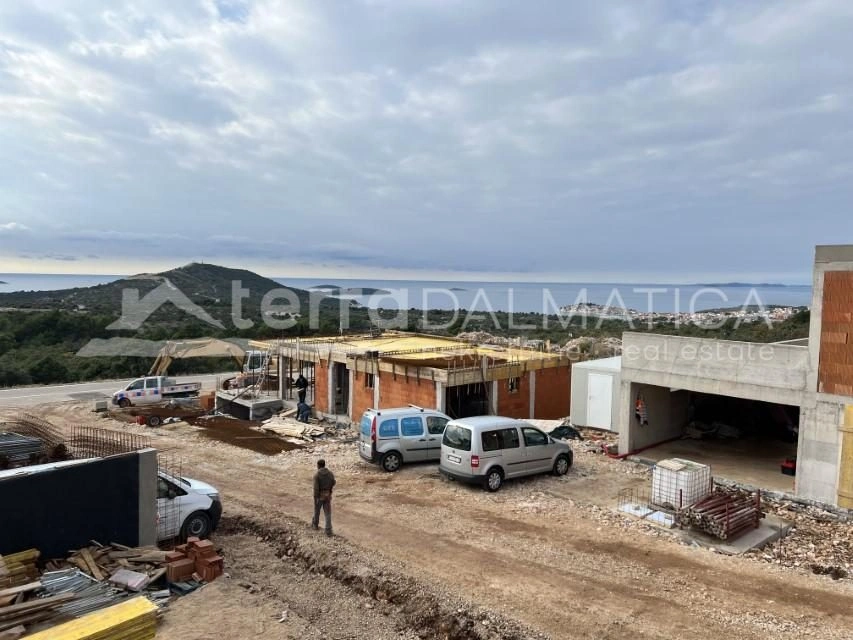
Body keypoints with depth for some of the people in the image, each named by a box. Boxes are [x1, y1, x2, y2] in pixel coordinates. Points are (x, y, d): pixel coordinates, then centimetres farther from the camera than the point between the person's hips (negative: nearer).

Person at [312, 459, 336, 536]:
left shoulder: (316, 475, -19)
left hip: (319, 496, -2)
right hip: (327, 495, 2)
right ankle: (328, 530, 2)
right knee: (328, 513, 7)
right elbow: (333, 483, 8)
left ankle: (315, 525, 45)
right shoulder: (330, 473, -6)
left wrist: (315, 499, -16)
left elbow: (316, 488, -21)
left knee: (316, 510, 23)